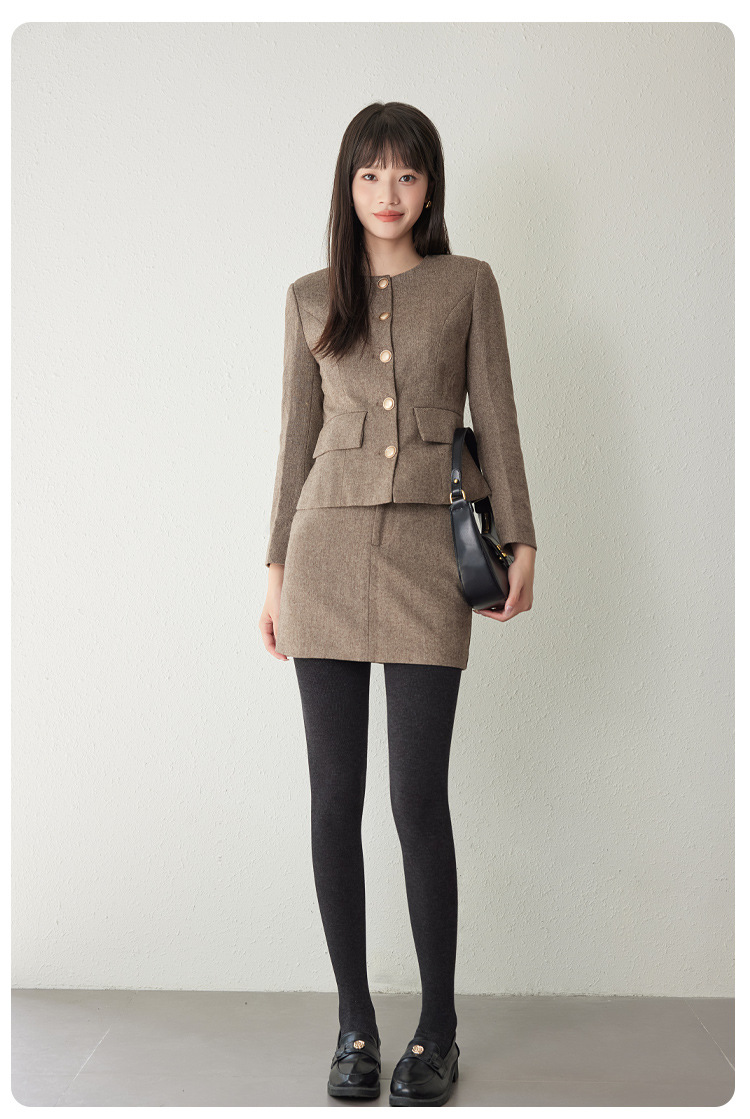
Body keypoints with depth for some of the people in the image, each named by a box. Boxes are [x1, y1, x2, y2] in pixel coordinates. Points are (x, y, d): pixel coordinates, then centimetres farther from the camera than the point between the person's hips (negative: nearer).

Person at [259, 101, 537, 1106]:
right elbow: (297, 439, 12)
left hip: (427, 551, -2)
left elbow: (495, 417, 6)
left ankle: (437, 1028, 14)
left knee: (419, 797, -3)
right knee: (335, 796, 3)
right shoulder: (310, 299, 12)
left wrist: (522, 540, -1)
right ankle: (354, 1022, 18)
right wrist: (276, 568, 9)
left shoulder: (469, 284, 8)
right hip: (328, 546, 2)